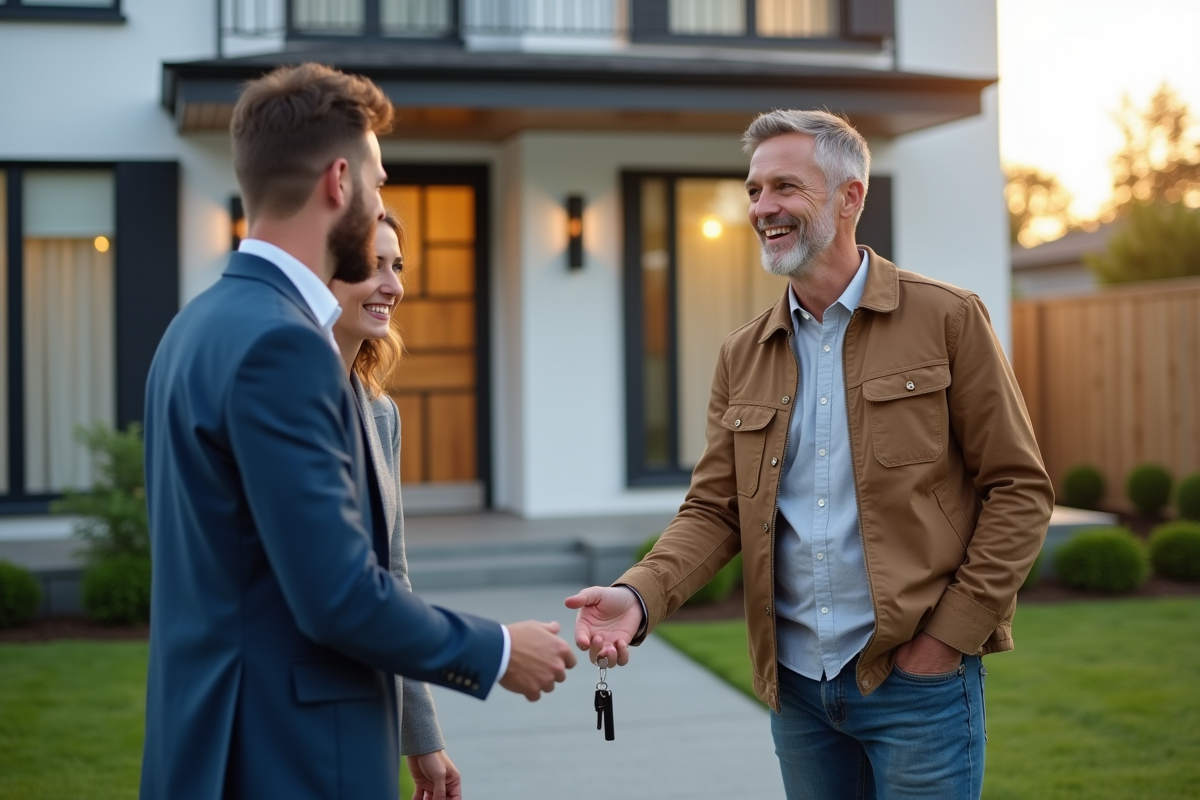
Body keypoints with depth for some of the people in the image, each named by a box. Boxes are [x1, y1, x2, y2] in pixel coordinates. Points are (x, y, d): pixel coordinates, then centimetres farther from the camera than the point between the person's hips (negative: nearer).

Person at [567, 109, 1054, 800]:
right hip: (794, 682, 4)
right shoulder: (743, 355, 7)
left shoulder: (946, 319, -5)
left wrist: (953, 631, -11)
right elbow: (715, 509, 4)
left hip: (916, 677, -4)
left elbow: (1020, 488, -4)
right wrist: (640, 596, -14)